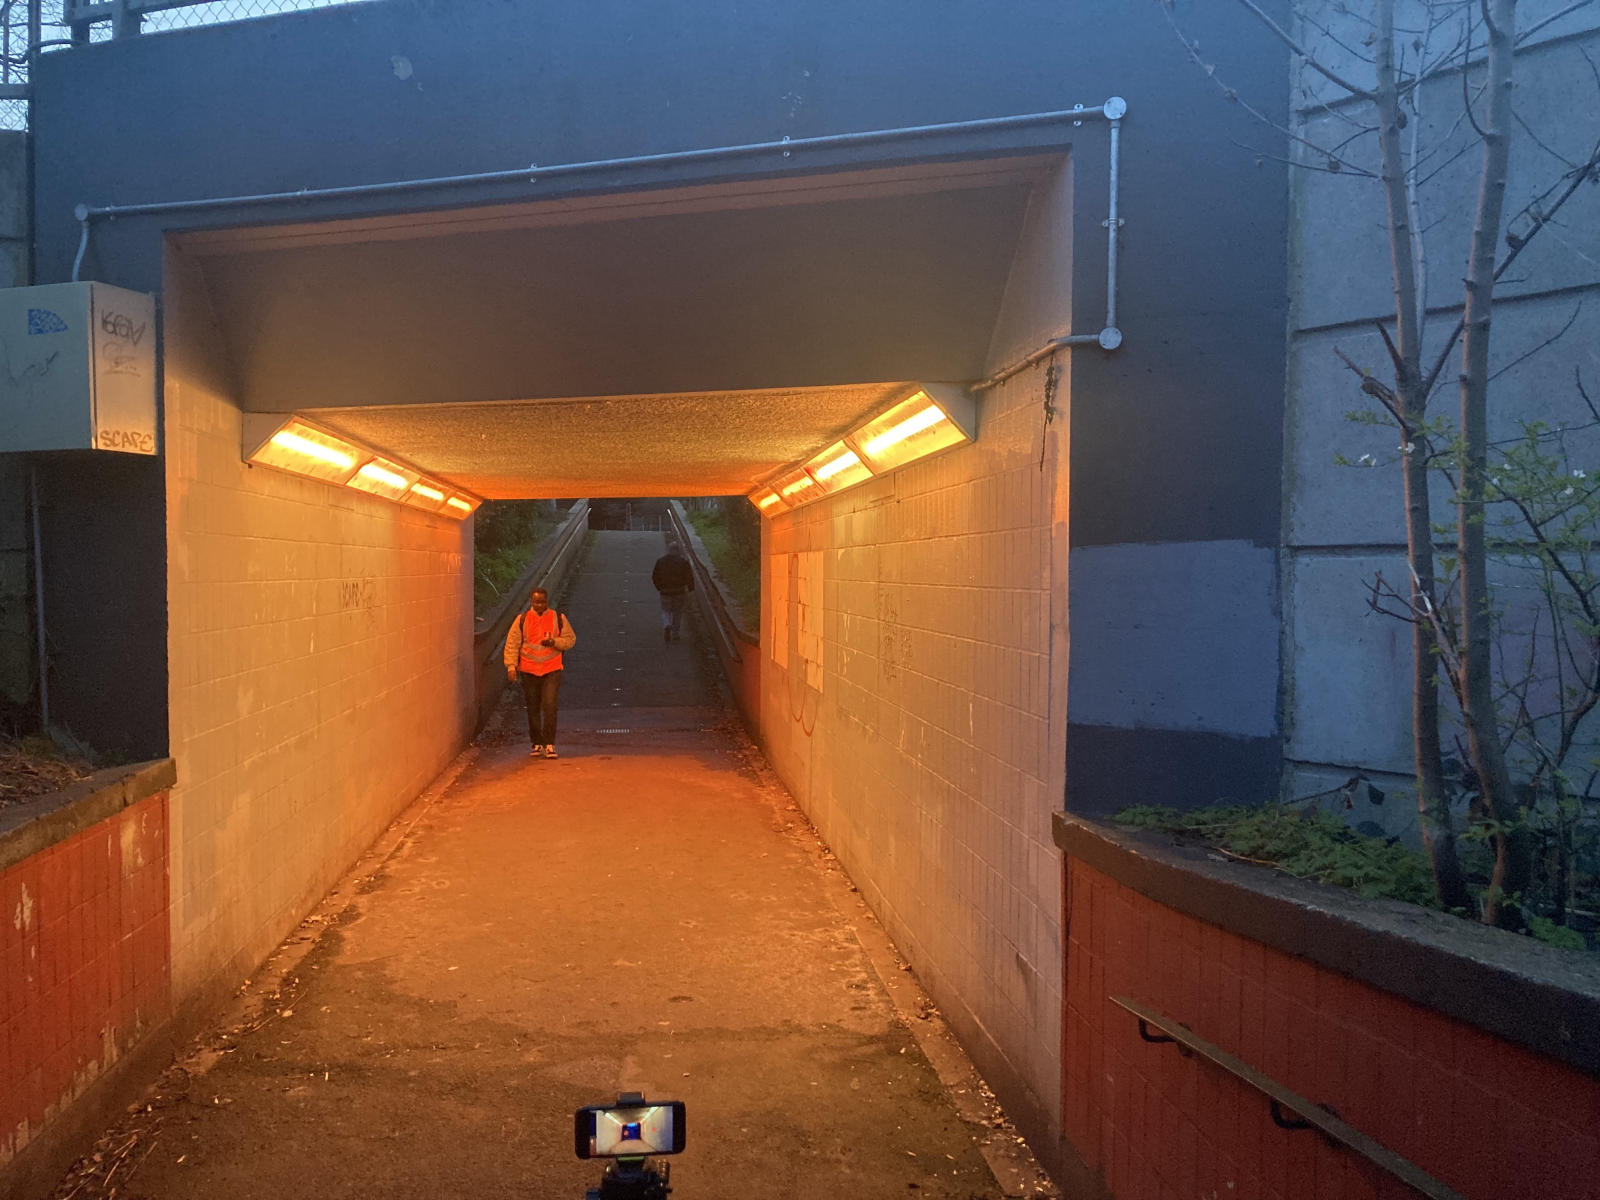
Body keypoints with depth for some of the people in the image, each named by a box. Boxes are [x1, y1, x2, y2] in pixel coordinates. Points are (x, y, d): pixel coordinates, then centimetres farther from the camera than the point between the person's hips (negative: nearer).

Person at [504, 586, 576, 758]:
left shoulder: (558, 618, 2)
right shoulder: (522, 619, 2)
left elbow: (571, 639, 6)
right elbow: (512, 644, 3)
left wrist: (554, 642, -12)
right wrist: (511, 666, -6)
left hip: (552, 670, -1)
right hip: (529, 671, 2)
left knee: (550, 706, -12)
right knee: (533, 709, 9)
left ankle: (549, 744, -6)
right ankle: (537, 743, 21)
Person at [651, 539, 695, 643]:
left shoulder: (660, 560, 0)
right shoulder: (683, 561, -5)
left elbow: (654, 576, 5)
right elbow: (690, 576, -6)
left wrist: (659, 587, 17)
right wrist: (690, 589, 5)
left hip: (665, 591, 1)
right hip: (679, 591, -1)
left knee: (665, 611, 11)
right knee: (677, 612, 11)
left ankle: (667, 625, -18)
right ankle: (674, 634, 12)